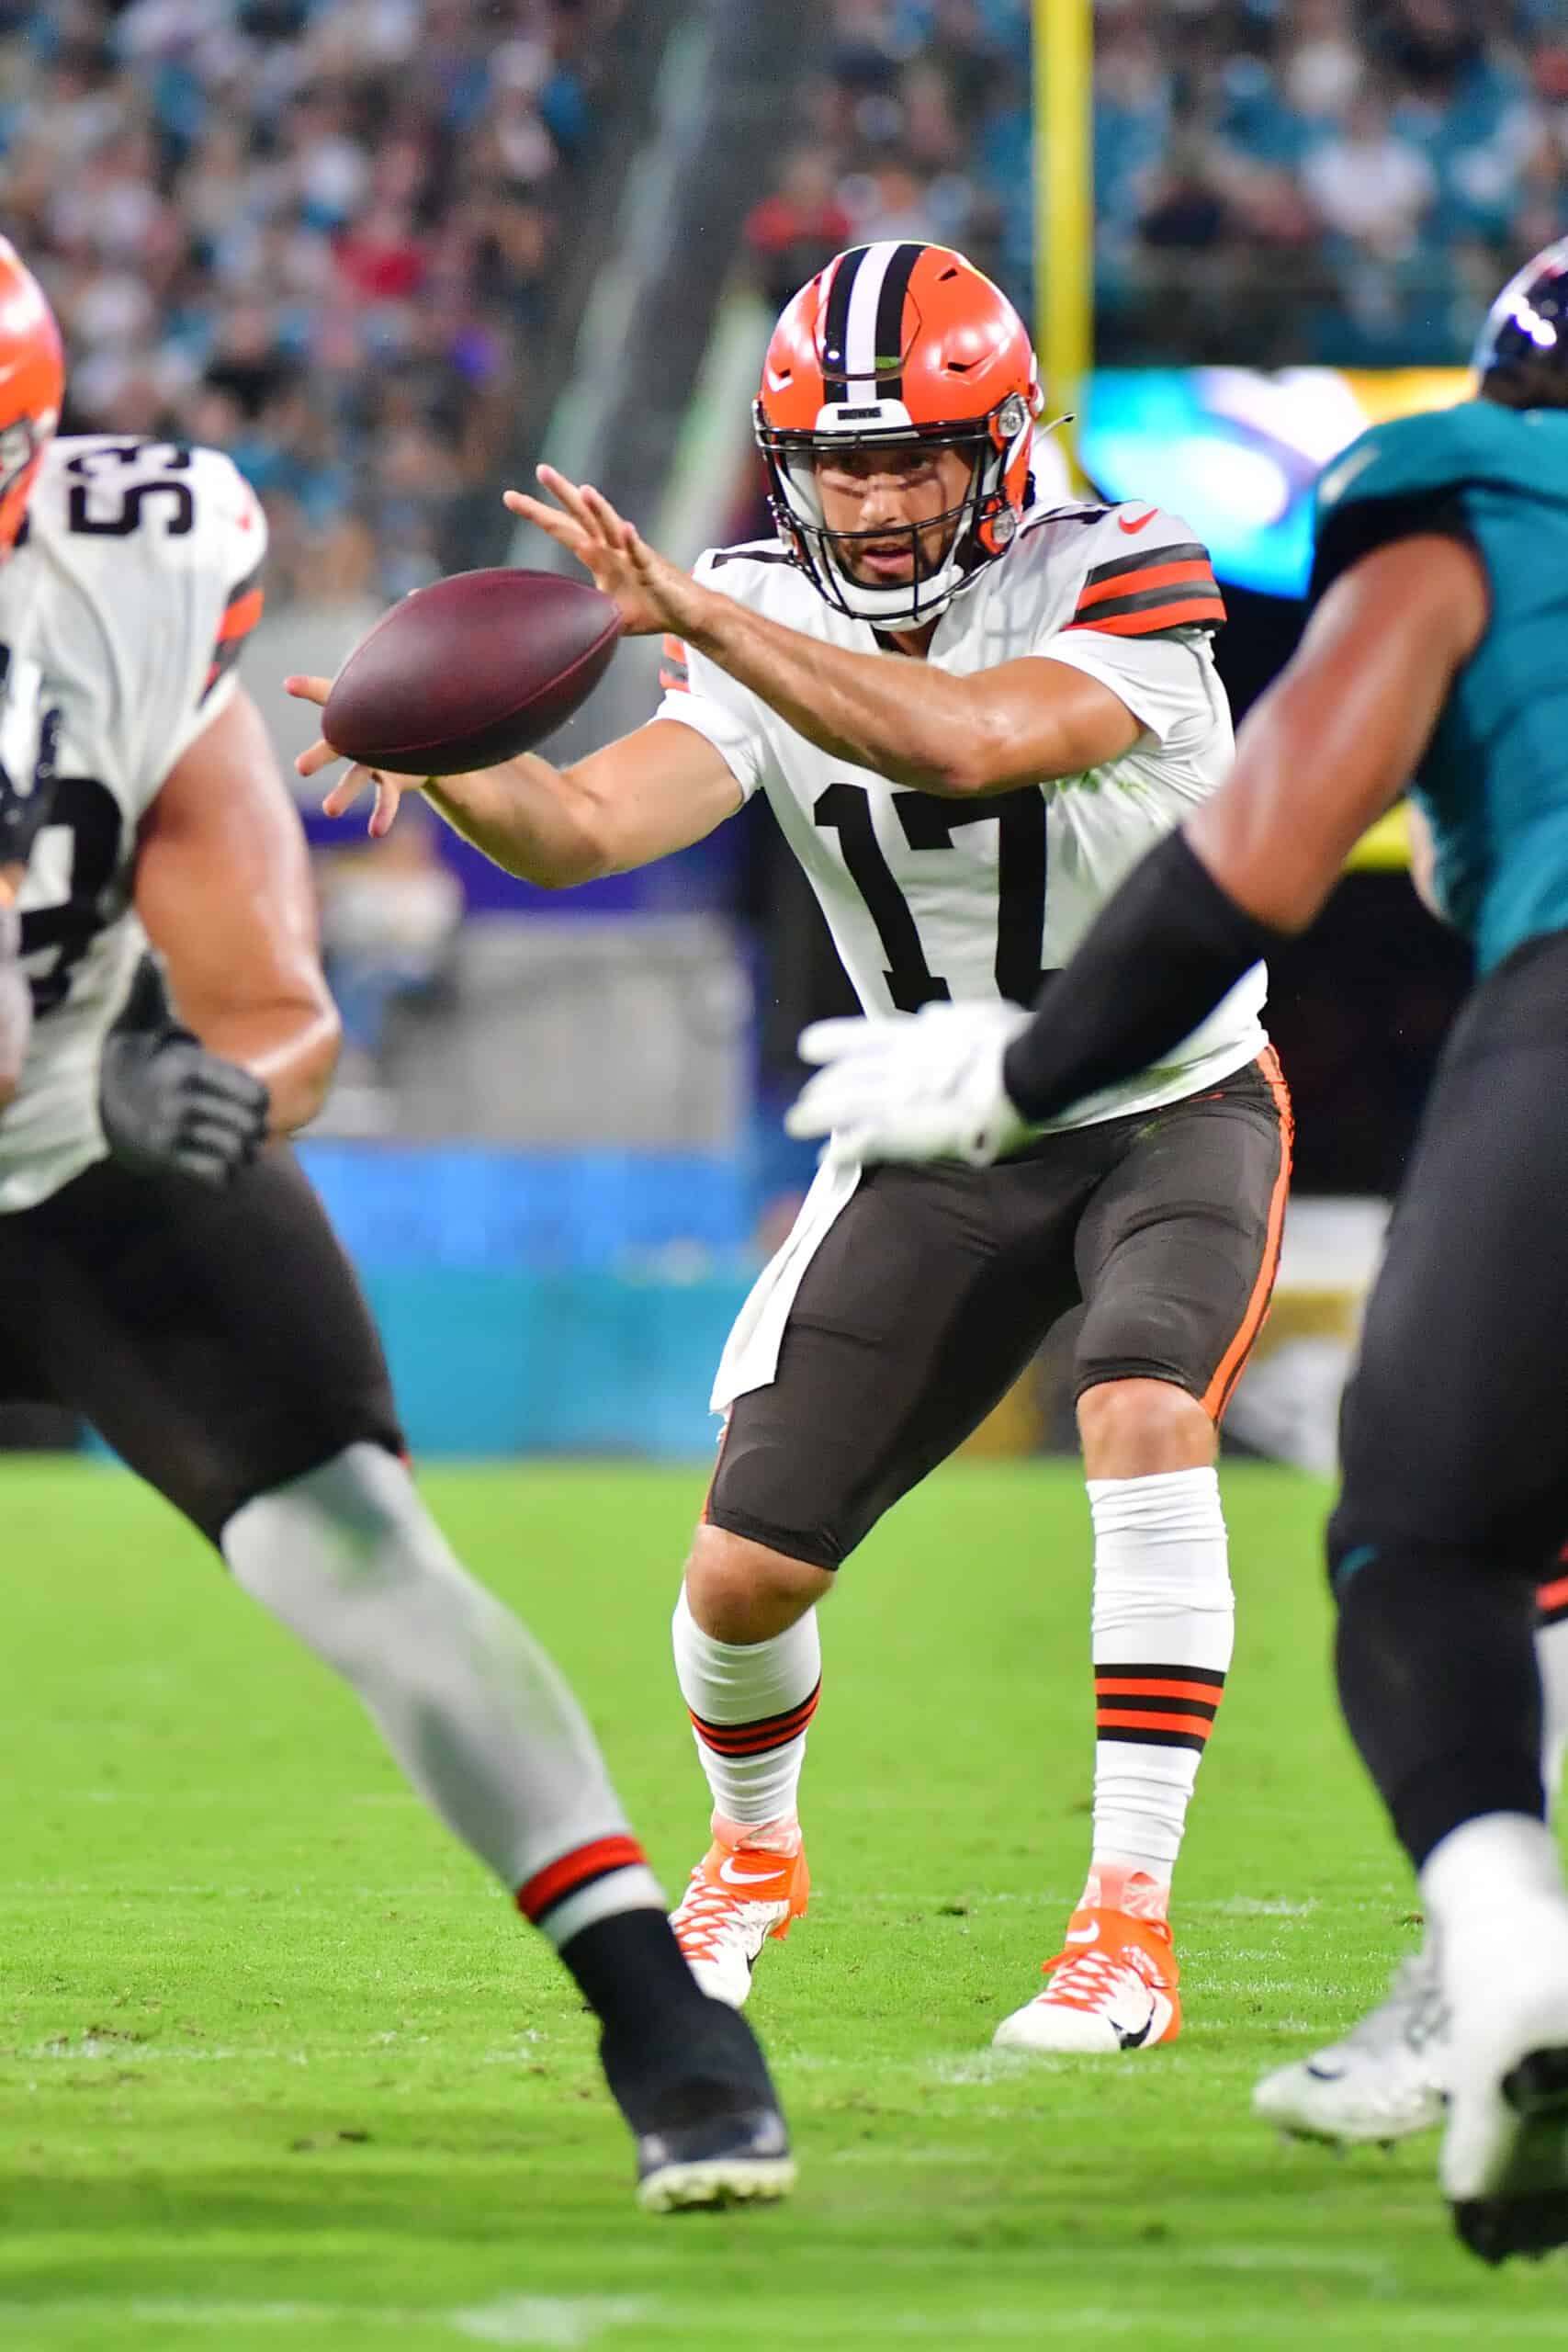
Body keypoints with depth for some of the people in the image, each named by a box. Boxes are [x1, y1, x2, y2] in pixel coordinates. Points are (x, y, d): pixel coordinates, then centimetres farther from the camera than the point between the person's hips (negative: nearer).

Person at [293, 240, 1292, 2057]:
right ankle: (752, 1854, 32)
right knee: (745, 1571, -1)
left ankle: (1131, 1915, -27)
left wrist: (687, 607, -49)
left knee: (1144, 1422, -33)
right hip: (945, 1141, 4)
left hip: (1176, 1111, -4)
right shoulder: (773, 627, -10)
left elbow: (960, 745, -43)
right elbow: (585, 829, -23)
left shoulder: (1121, 592, -23)